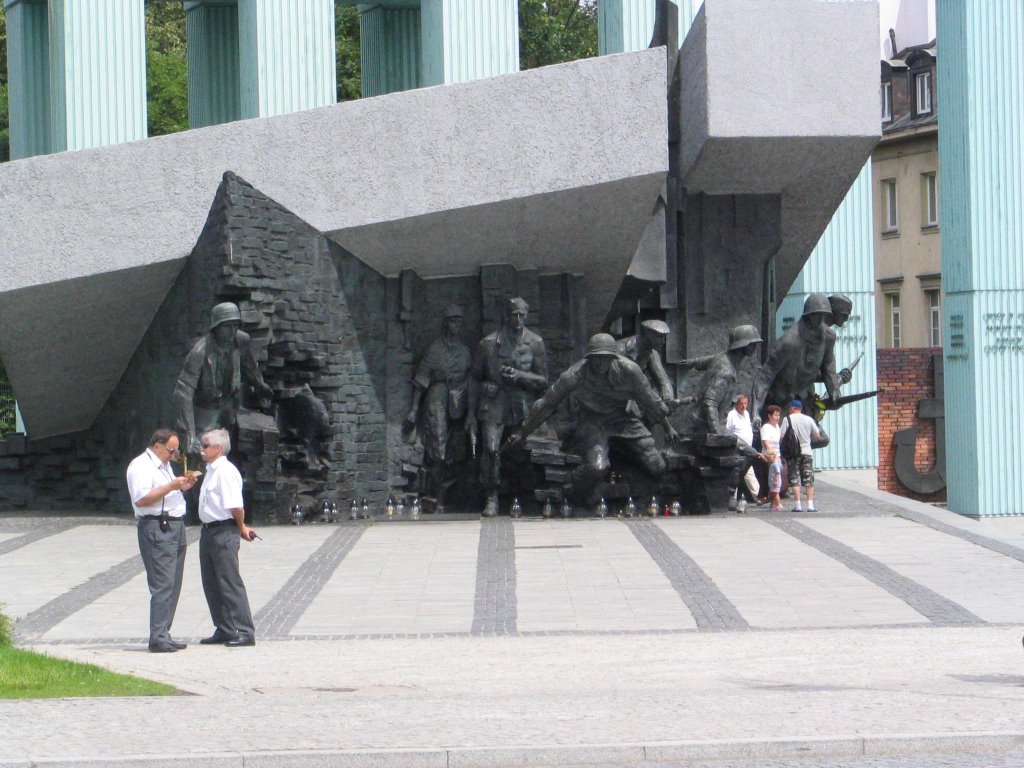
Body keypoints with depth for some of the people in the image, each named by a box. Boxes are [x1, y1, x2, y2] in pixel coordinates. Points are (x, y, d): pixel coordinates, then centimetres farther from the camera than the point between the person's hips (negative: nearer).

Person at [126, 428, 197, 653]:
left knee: (173, 586, 9)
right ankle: (158, 639, -14)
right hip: (156, 529, -10)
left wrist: (183, 486, 14)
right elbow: (141, 499, -20)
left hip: (175, 528, 10)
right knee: (163, 586, -14)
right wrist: (171, 486, -20)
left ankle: (164, 635, 13)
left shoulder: (164, 465, 22)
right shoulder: (141, 466, -9)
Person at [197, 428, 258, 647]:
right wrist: (241, 528, 16)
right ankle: (224, 630, 22)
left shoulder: (226, 472, -16)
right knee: (212, 585, 14)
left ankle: (244, 632, -5)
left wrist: (241, 528, -6)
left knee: (230, 583, -8)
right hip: (208, 531, 10)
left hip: (224, 532, -10)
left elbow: (236, 507, -21)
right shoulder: (211, 471, 15)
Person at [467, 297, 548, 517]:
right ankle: (492, 499, -11)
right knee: (491, 449, -18)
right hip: (494, 405, -1)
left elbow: (543, 381, 5)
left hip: (522, 407, 1)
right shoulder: (488, 343, 4)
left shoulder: (535, 343, 5)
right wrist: (471, 413, 8)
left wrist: (519, 375, -13)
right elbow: (476, 379, 11)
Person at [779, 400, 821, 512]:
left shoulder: (787, 419, -5)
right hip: (807, 452, 2)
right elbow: (817, 436, 7)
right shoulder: (809, 419, 3)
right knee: (809, 480, 6)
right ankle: (810, 505, -1)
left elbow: (782, 437, -9)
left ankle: (798, 505, -5)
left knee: (795, 479, 1)